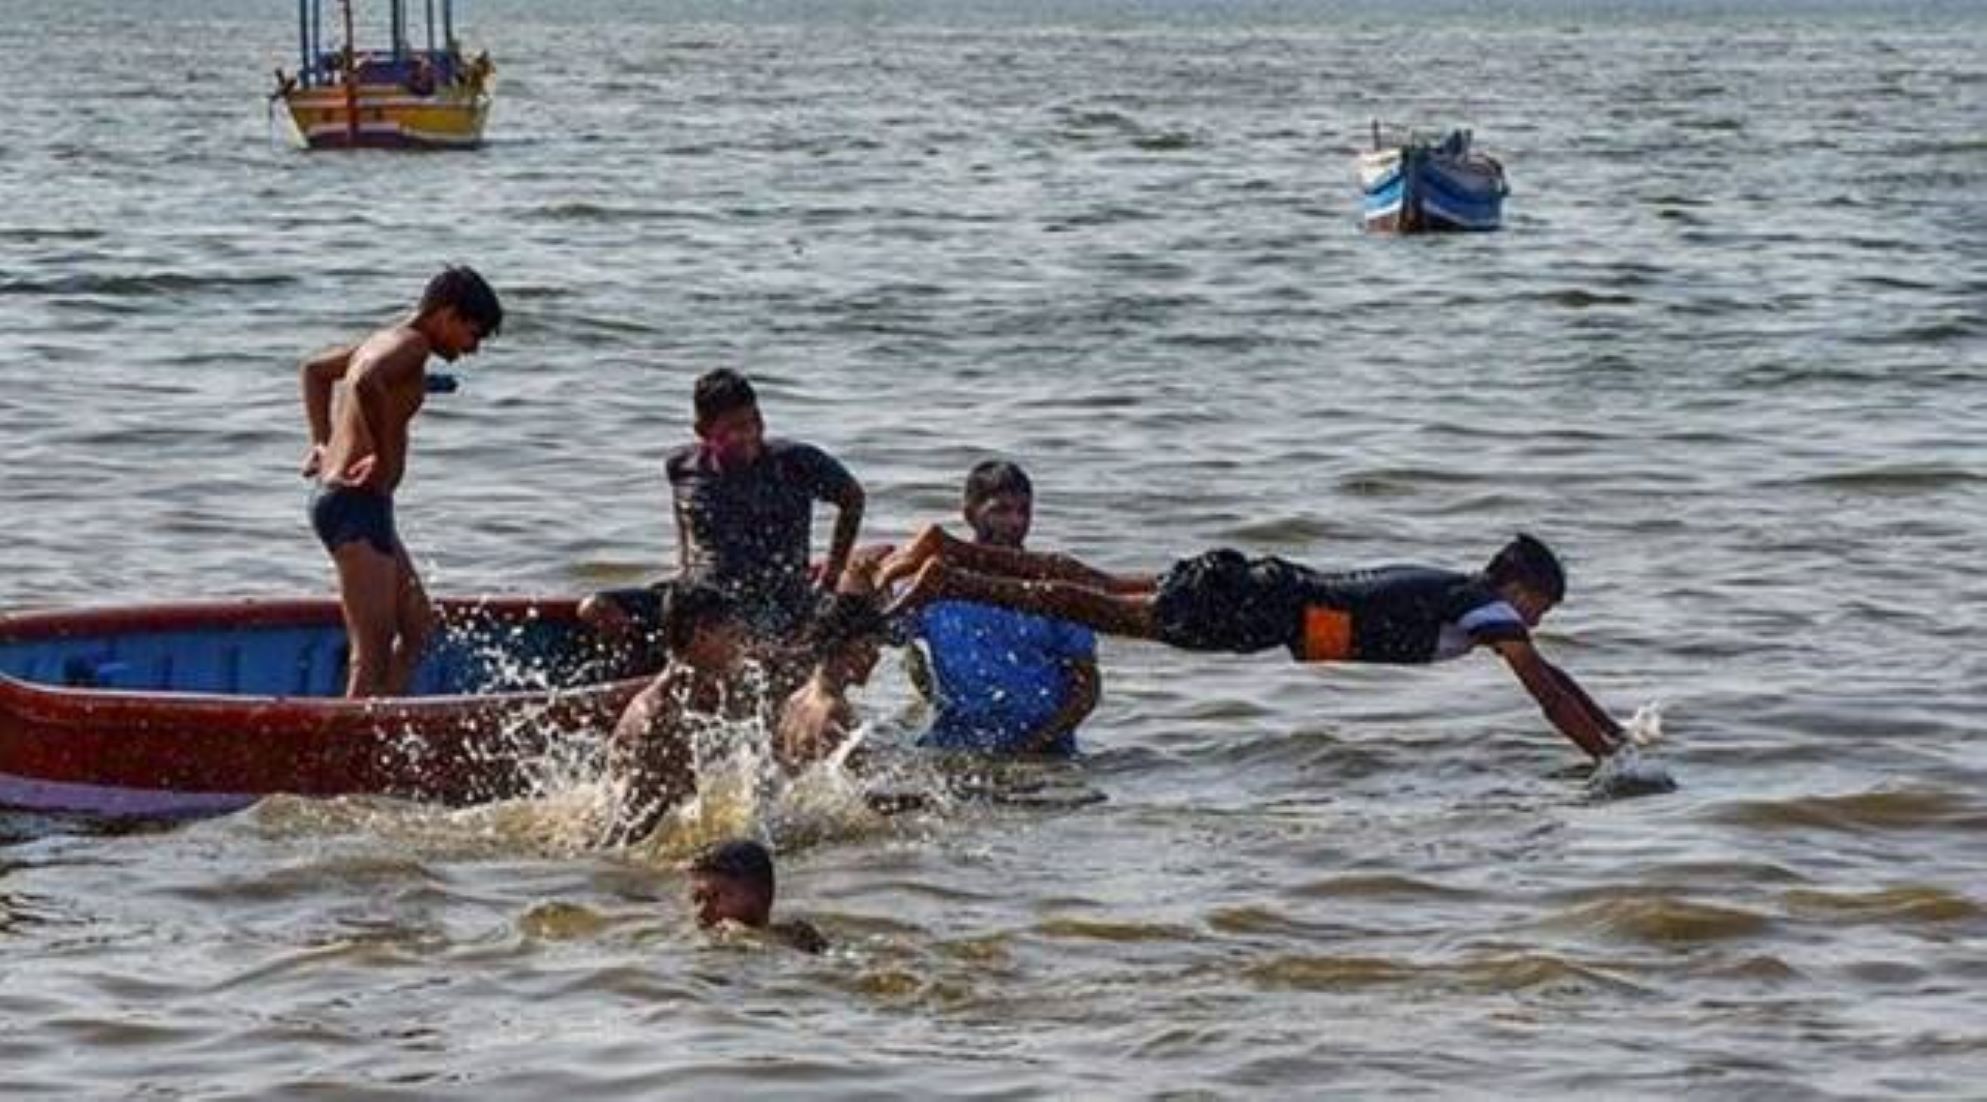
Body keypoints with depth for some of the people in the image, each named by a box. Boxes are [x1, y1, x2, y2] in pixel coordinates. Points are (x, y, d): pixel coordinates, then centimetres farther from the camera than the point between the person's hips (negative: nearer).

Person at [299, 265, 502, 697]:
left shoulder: (384, 342, 18)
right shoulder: (411, 345, -11)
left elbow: (315, 369, 35)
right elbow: (365, 383, -33)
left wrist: (322, 442, 26)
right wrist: (384, 455, -22)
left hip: (336, 498, 10)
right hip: (357, 503, -10)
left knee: (418, 629, 15)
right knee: (373, 651, -13)